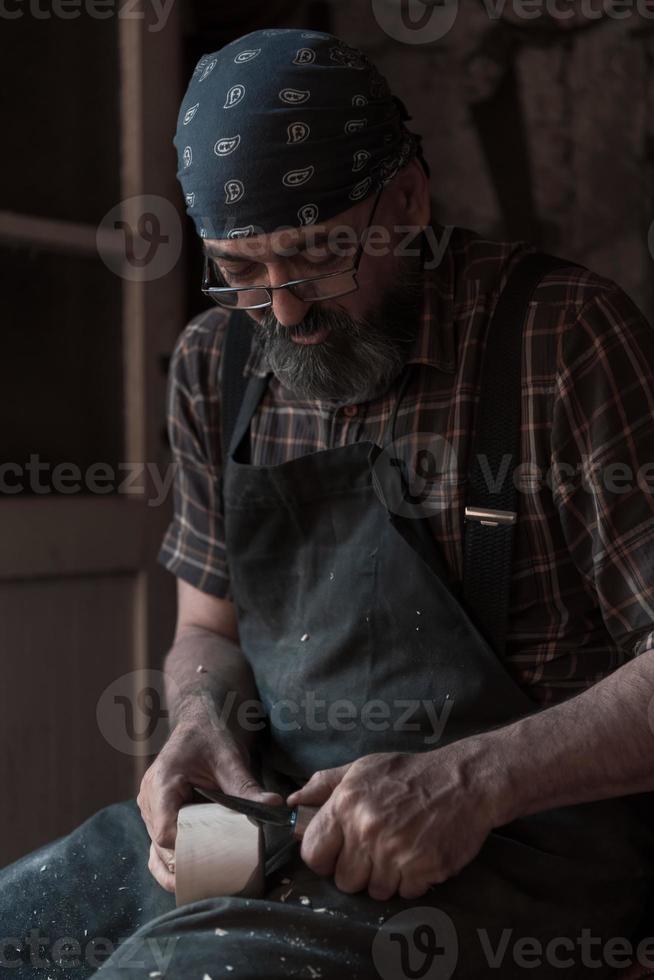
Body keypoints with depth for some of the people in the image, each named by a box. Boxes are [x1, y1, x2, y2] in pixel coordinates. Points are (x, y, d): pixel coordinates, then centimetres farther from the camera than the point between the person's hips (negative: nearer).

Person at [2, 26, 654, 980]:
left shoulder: (559, 331, -9)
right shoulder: (216, 363, 9)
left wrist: (473, 781, -26)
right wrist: (204, 721, -4)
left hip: (521, 838, -6)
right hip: (274, 815, 6)